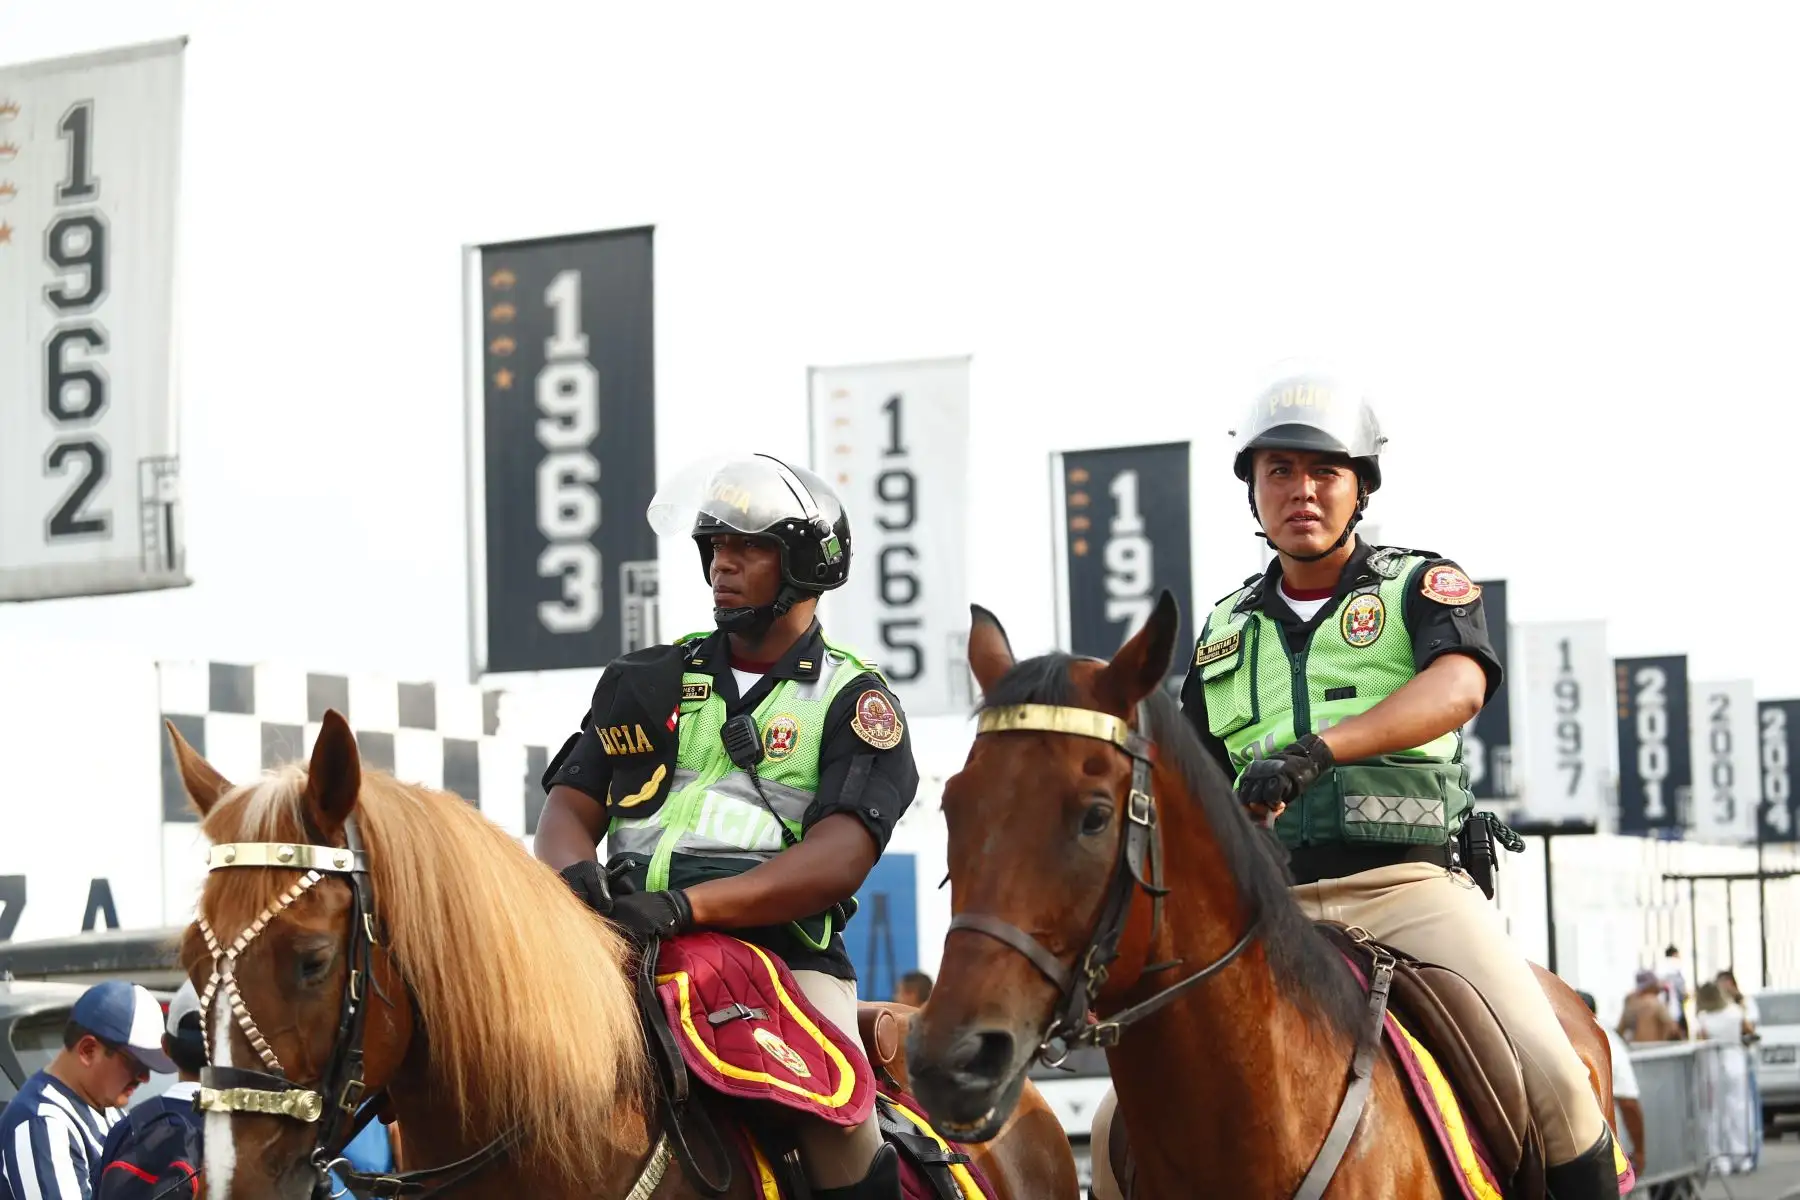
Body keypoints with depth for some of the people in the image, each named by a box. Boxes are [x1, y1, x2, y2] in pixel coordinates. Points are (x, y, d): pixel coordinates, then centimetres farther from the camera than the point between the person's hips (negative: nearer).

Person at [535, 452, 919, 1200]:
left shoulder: (851, 702, 8)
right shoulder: (649, 682, 21)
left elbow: (839, 860, -7)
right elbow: (570, 806, 14)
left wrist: (686, 904, -21)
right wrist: (574, 873, -13)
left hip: (779, 949, -3)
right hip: (622, 949, 4)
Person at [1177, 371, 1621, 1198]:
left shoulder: (1421, 588, 9)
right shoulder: (1225, 631, 20)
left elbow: (1458, 687, -14)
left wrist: (1318, 749, -30)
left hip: (1410, 884, -3)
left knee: (1551, 1081, -21)